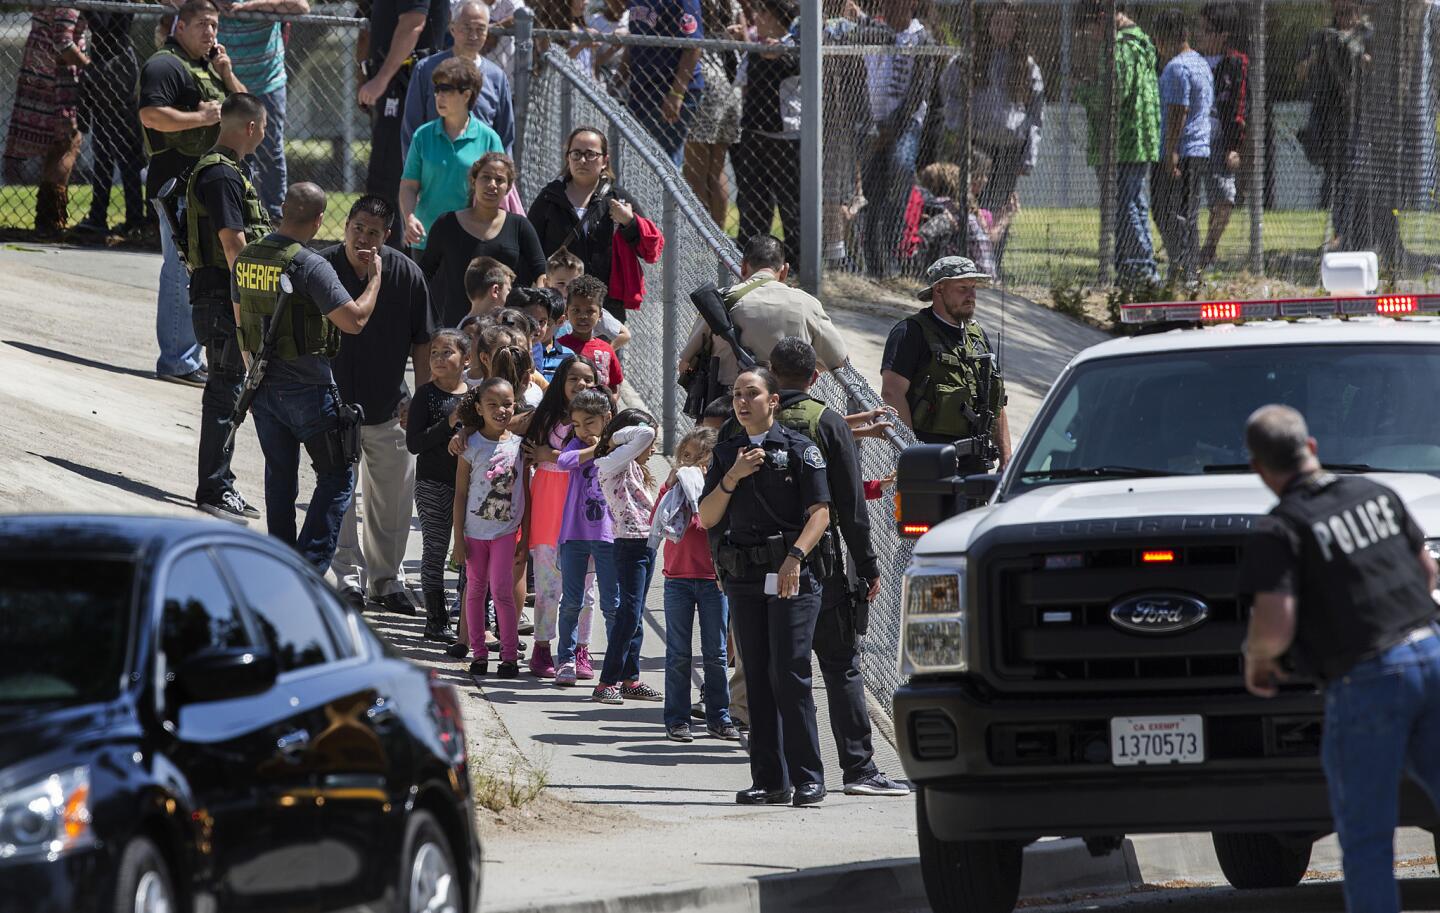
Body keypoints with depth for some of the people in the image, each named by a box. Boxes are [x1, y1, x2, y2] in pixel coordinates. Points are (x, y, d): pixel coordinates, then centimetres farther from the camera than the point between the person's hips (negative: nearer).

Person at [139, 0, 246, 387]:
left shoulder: (209, 65, 21)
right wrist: (200, 117, -18)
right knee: (183, 272, -10)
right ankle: (177, 361, -8)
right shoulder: (165, 65, -9)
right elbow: (151, 115, -22)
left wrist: (226, 75, 7)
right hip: (178, 180, -10)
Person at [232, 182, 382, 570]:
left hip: (264, 387, 6)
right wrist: (374, 278, -7)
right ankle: (309, 568, -5)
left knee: (279, 477, 17)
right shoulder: (310, 266, -19)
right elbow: (353, 320, -22)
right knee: (337, 478, 5)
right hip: (308, 388, -6)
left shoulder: (246, 259, 3)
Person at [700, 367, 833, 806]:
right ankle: (769, 780, 8)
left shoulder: (799, 449, -1)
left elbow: (820, 512, -7)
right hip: (744, 578, 5)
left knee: (789, 675, -11)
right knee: (759, 679, 5)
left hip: (793, 576, -5)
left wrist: (795, 557, -21)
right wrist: (732, 478, -5)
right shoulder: (726, 454, 15)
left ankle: (807, 779, -8)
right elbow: (706, 518, 11)